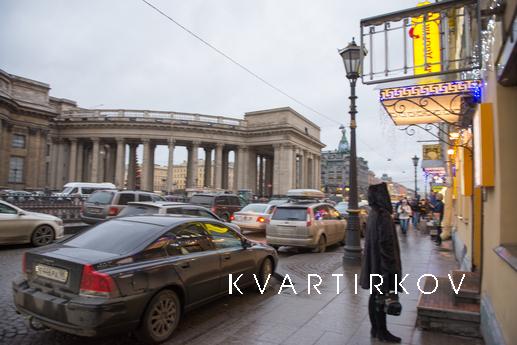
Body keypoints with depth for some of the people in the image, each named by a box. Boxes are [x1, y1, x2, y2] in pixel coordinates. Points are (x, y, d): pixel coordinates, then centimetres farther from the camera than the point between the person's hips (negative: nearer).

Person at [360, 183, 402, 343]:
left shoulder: (373, 213, 8)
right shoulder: (383, 216, -21)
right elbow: (386, 243, -22)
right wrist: (391, 266, -16)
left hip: (374, 263, 9)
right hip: (382, 263, -9)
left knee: (375, 296, 15)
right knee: (381, 297, 4)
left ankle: (375, 329, 27)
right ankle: (382, 332, 18)